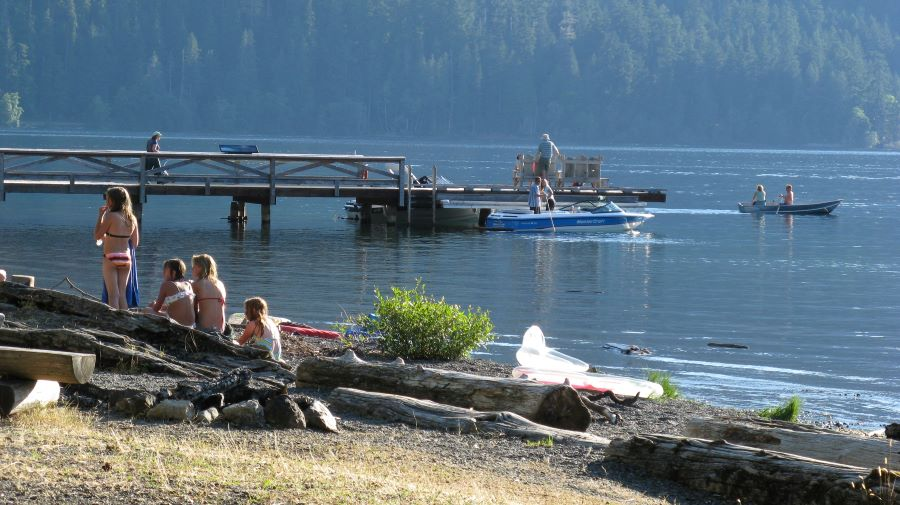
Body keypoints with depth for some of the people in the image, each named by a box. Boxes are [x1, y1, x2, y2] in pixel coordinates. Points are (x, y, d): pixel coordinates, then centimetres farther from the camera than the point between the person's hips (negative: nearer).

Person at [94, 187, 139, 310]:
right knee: (122, 294, 11)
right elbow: (135, 243, 11)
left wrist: (100, 215, 0)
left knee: (113, 295, -4)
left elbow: (97, 236, -6)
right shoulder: (132, 219, 5)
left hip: (111, 258, -5)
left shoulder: (111, 216, -11)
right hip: (126, 258, 5)